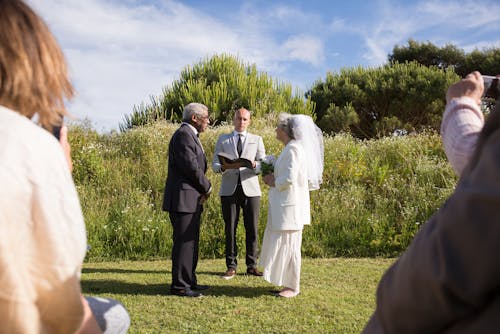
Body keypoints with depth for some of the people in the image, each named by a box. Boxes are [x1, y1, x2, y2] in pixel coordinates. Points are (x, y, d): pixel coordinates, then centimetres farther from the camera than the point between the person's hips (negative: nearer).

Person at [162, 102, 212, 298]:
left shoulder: (190, 135, 19)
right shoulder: (183, 135, -14)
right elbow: (192, 167, -20)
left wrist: (203, 189, 4)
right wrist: (207, 187, -6)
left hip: (191, 199, 11)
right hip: (183, 199, -11)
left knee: (191, 242, 16)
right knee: (184, 242, -5)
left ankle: (189, 281, 26)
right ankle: (179, 285, 3)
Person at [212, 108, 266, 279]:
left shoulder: (257, 140, 14)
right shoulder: (223, 140, 14)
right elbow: (215, 164, 6)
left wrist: (254, 164, -18)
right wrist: (223, 167, -17)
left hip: (250, 189, 0)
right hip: (229, 190, 0)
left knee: (252, 228, 0)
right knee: (230, 229, 1)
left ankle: (252, 265, 10)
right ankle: (231, 266, 10)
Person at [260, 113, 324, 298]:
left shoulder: (293, 149, -16)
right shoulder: (291, 147, 15)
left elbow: (289, 179, -22)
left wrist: (273, 182, -6)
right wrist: (274, 178, 9)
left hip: (290, 205, -10)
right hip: (284, 205, 10)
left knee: (288, 244, -2)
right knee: (283, 244, 14)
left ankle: (293, 287, 10)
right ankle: (289, 283, 24)